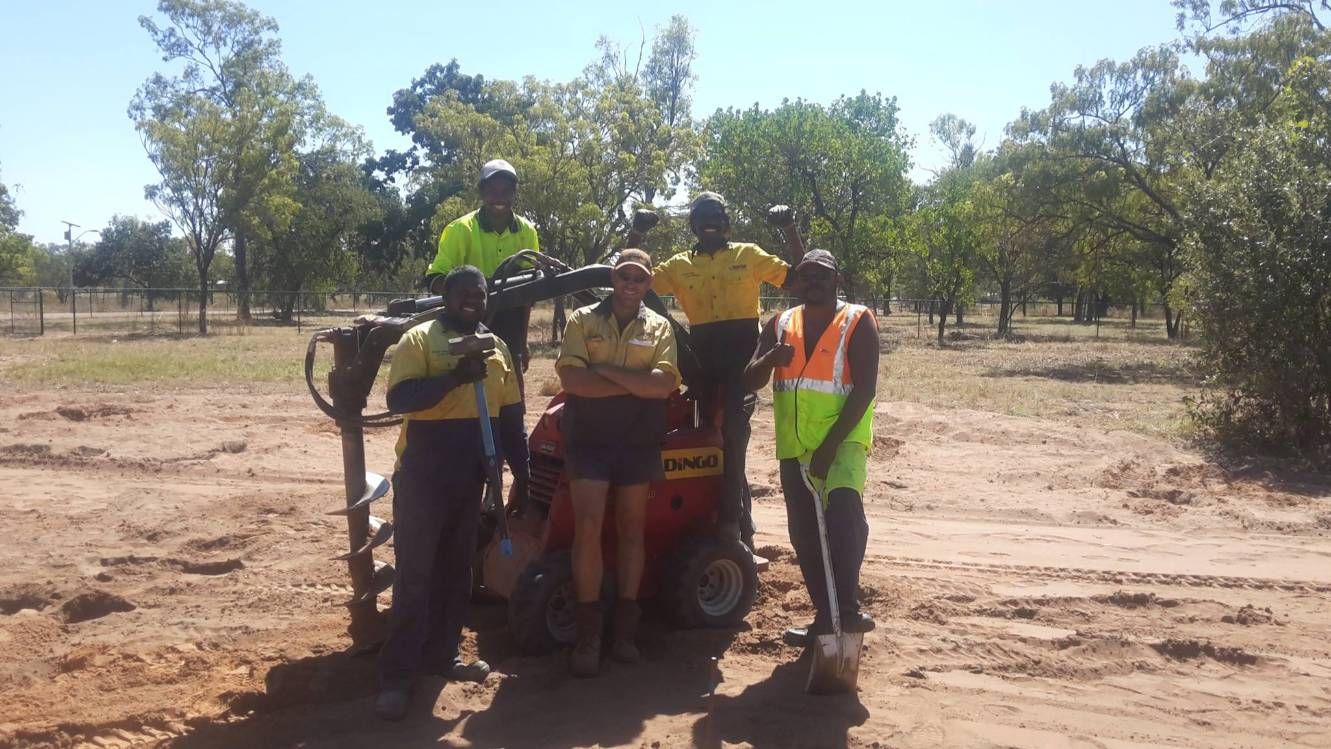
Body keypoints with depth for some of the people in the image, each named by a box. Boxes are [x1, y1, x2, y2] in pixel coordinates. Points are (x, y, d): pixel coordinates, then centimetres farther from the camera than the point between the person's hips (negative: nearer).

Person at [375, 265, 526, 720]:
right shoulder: (419, 339, -7)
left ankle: (441, 654, 26)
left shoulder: (497, 348, 11)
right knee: (415, 572, -4)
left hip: (471, 473, 6)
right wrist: (457, 376, -29)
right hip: (424, 470, -6)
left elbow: (510, 414, 14)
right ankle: (397, 675, 2)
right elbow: (398, 399, -20)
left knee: (456, 568, 13)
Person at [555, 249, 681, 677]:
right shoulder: (583, 320, 3)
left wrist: (606, 370, -13)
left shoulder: (658, 328, 6)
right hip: (589, 438, -2)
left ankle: (624, 625, 19)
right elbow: (571, 379, -12)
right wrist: (638, 382, -12)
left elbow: (664, 384, -10)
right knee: (588, 527, -10)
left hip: (639, 441, 2)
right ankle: (588, 632, 0)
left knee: (631, 530, 9)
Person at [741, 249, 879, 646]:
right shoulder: (780, 325, 7)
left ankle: (848, 607, -26)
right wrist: (770, 358, -19)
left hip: (843, 439, -5)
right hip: (794, 445, 5)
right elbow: (749, 382, 3)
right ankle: (825, 614, 26)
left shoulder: (858, 322, -6)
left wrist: (830, 445, -20)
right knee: (804, 534, 10)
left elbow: (864, 389, -14)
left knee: (844, 503, -32)